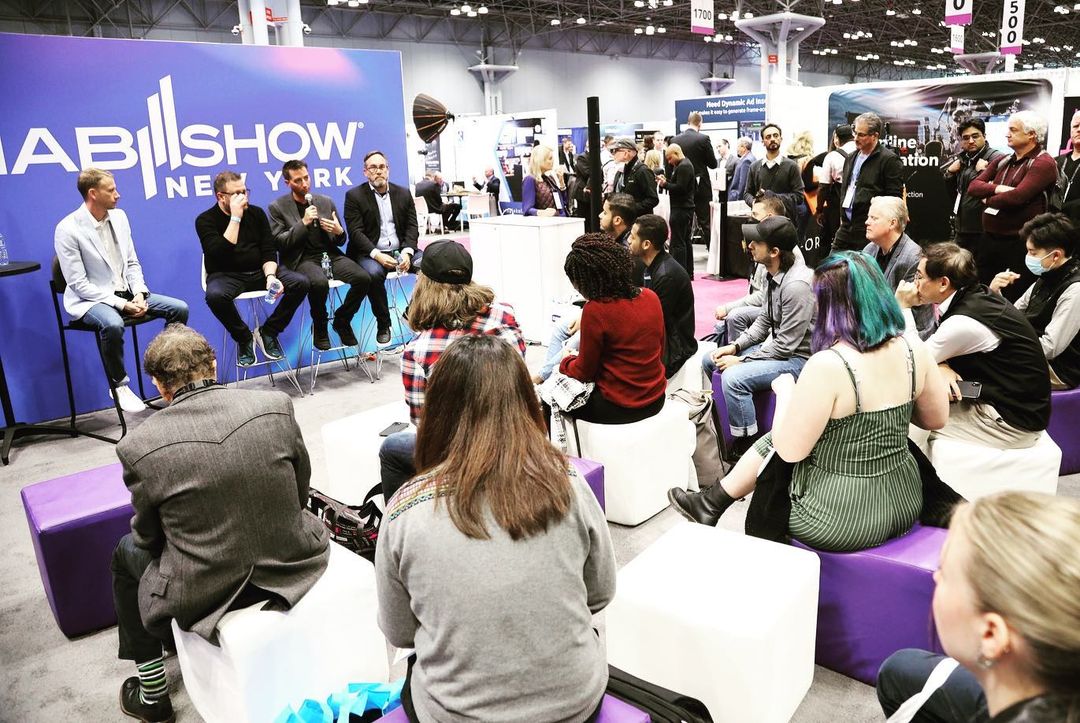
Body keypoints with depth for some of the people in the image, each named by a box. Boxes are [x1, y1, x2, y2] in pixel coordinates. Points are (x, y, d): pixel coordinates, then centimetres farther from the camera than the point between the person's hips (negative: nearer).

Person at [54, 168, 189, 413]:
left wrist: (139, 293, -8)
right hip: (91, 300, -6)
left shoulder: (119, 216, 4)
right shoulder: (67, 229, -14)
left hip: (126, 293, 7)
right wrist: (122, 305, -22)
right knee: (113, 324, -37)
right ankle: (119, 386, -14)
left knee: (179, 308, -8)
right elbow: (79, 285, -16)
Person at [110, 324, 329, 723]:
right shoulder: (276, 405, -10)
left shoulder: (138, 446, -15)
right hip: (292, 568, 2)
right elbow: (300, 493, 2)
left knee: (127, 552, 27)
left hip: (206, 594, -2)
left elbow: (149, 537, -1)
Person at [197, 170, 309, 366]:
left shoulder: (256, 213, 7)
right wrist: (235, 217, -20)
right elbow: (221, 253, -21)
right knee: (215, 295, -38)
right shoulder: (206, 220, -4)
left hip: (259, 271, 4)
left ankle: (268, 332, -3)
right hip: (226, 275, -4)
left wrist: (270, 275, -18)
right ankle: (244, 339, -10)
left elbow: (269, 251, 2)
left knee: (300, 283, -20)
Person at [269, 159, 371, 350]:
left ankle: (342, 320, 2)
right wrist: (303, 223, -13)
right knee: (319, 282, -37)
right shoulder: (278, 207, 4)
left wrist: (339, 231, -7)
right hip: (302, 259, -4)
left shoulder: (326, 201, 14)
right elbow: (280, 244, -5)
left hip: (330, 254, 4)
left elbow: (340, 241, 18)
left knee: (364, 278, -22)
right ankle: (319, 326, -8)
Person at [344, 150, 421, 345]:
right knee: (374, 273, -36)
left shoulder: (403, 194, 14)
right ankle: (383, 325, -16)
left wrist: (407, 252, -12)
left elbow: (412, 227, 7)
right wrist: (377, 255, -21)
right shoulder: (354, 196, 3)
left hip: (402, 250, 3)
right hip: (371, 253, -3)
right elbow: (356, 232, -6)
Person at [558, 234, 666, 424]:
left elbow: (585, 372, -11)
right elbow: (659, 353, 11)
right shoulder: (650, 297, -2)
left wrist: (566, 361, 11)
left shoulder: (595, 310, -22)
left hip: (619, 408, -7)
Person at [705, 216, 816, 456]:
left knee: (734, 378, -30)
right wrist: (736, 346, 0)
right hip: (777, 345, 10)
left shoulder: (796, 285, -27)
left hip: (799, 357, -10)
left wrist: (742, 360, -17)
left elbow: (786, 345, -24)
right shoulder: (775, 275, 2)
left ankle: (746, 448, -15)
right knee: (710, 361, 9)